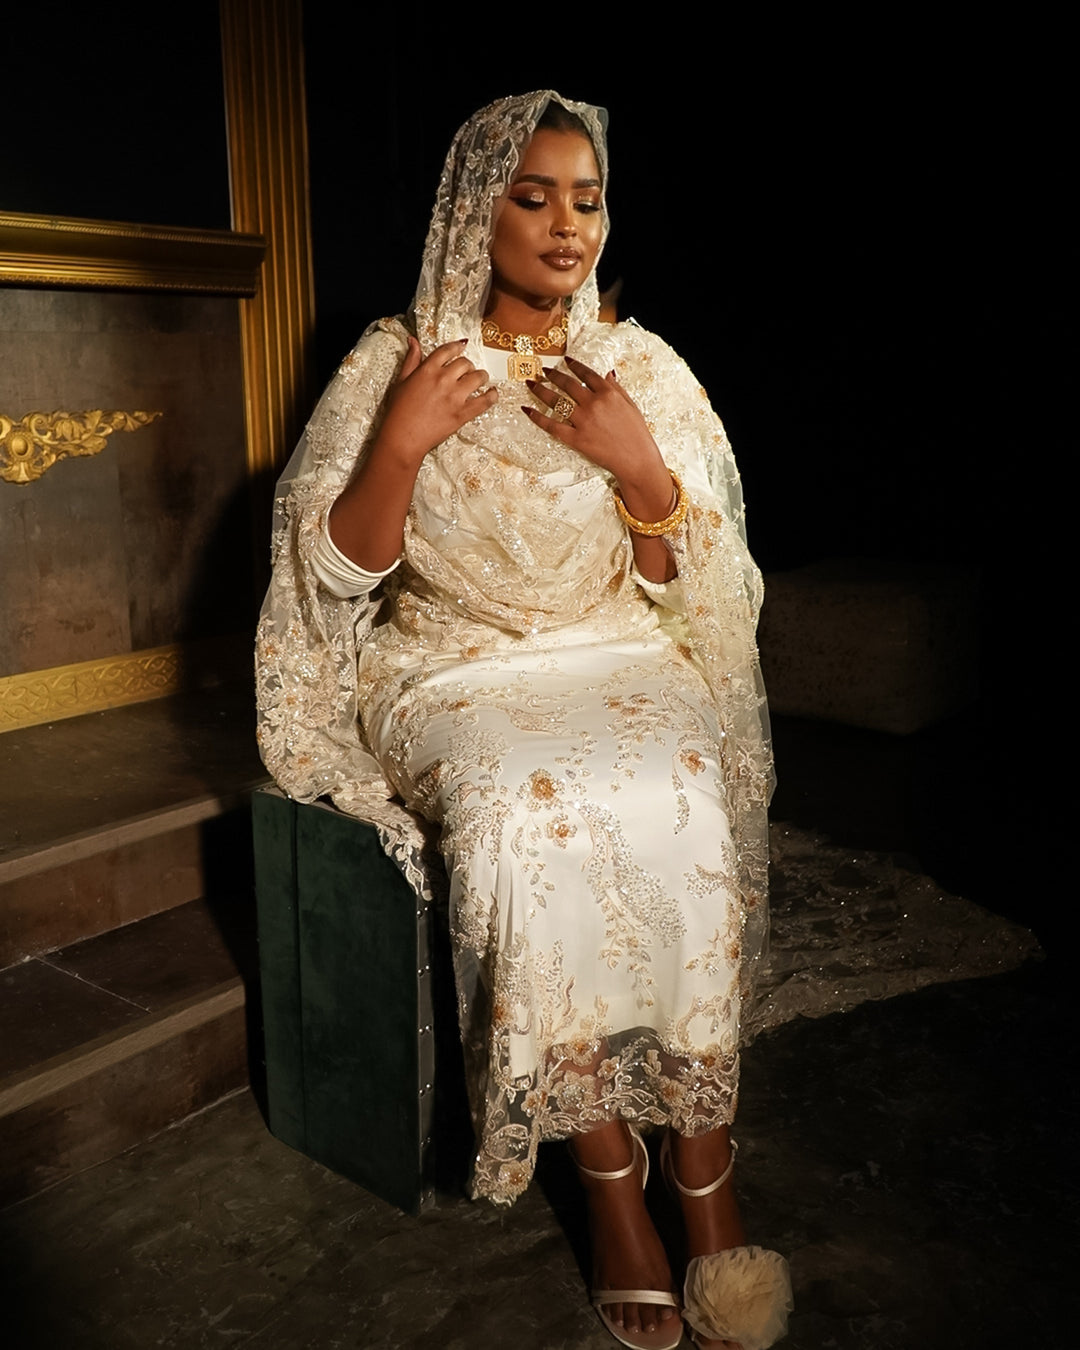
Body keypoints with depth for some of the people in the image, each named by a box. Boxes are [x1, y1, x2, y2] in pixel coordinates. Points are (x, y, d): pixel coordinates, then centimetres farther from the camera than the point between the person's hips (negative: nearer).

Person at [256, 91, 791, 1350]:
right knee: (526, 810, -33)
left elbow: (692, 582, 5)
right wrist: (401, 444, -14)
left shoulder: (643, 369, 7)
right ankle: (612, 1180, -17)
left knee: (679, 802, -31)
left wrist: (639, 467, -12)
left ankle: (704, 1180, -17)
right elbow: (338, 567, 1)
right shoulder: (396, 360, 4)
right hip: (458, 668, -1)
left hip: (621, 656, 2)